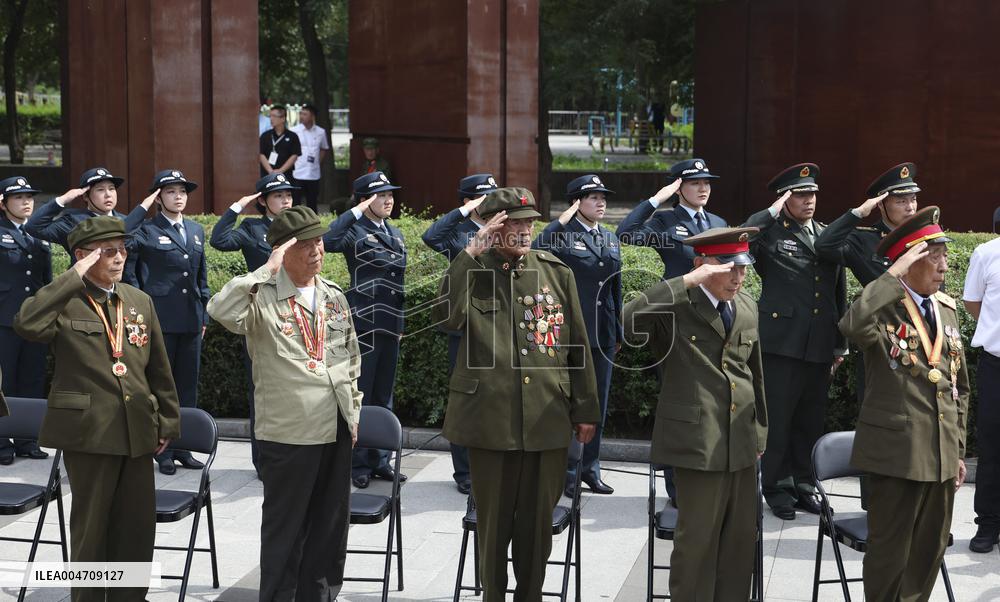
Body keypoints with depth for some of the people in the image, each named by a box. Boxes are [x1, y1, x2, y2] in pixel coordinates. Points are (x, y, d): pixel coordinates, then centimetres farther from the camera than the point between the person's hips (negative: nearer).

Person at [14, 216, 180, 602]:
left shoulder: (140, 302, 12)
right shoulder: (66, 302, -5)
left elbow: (159, 369, 15)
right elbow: (27, 324, -28)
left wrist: (168, 421, 14)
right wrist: (75, 278, -23)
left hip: (137, 430, 5)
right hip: (88, 430, -5)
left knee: (139, 525, 9)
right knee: (91, 527, 6)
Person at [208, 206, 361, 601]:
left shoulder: (334, 296, 11)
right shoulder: (263, 297, -9)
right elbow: (221, 312, -30)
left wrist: (353, 410, 15)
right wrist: (267, 270, -26)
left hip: (337, 431, 6)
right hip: (289, 433, -6)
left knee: (330, 526, 14)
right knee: (285, 529, 5)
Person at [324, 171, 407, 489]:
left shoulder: (396, 233, 15)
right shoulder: (355, 231, -8)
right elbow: (328, 241, -31)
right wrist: (355, 211, -25)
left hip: (391, 327, 7)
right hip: (364, 324, -7)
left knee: (383, 396, 14)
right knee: (360, 395, 1)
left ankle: (379, 460, 23)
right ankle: (358, 464, 9)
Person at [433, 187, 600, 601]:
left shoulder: (557, 273, 7)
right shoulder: (473, 271, 1)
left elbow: (578, 345, 10)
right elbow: (447, 317, -20)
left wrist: (586, 410, 9)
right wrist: (471, 254, -20)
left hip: (548, 420, 2)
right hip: (491, 418, -2)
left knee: (538, 520, 10)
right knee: (493, 520, 8)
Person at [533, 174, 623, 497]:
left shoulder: (610, 238, 13)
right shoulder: (561, 235, -7)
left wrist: (618, 332, 17)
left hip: (603, 333, 7)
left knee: (598, 401, 12)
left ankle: (590, 467, 24)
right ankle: (567, 470, 12)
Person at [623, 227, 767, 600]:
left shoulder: (747, 307, 11)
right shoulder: (675, 307, -10)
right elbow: (630, 323, -30)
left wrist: (760, 433, 22)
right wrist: (686, 282, -29)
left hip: (742, 444, 7)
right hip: (698, 441, -6)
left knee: (742, 538, 14)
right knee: (698, 540, 1)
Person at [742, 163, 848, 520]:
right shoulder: (769, 233, -3)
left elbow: (840, 294, 19)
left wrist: (841, 344, 17)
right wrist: (772, 212, -19)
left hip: (820, 347, 5)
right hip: (782, 342, -5)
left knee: (811, 422, 12)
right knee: (778, 420, 2)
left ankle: (804, 486, 24)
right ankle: (777, 488, 13)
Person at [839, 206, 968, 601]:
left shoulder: (947, 308, 11)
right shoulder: (883, 307, -9)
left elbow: (959, 384, 17)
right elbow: (853, 327, -36)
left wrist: (958, 448, 15)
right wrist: (895, 274, -28)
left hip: (943, 454, 6)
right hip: (897, 451, -6)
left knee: (931, 548, 13)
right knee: (890, 551, 4)